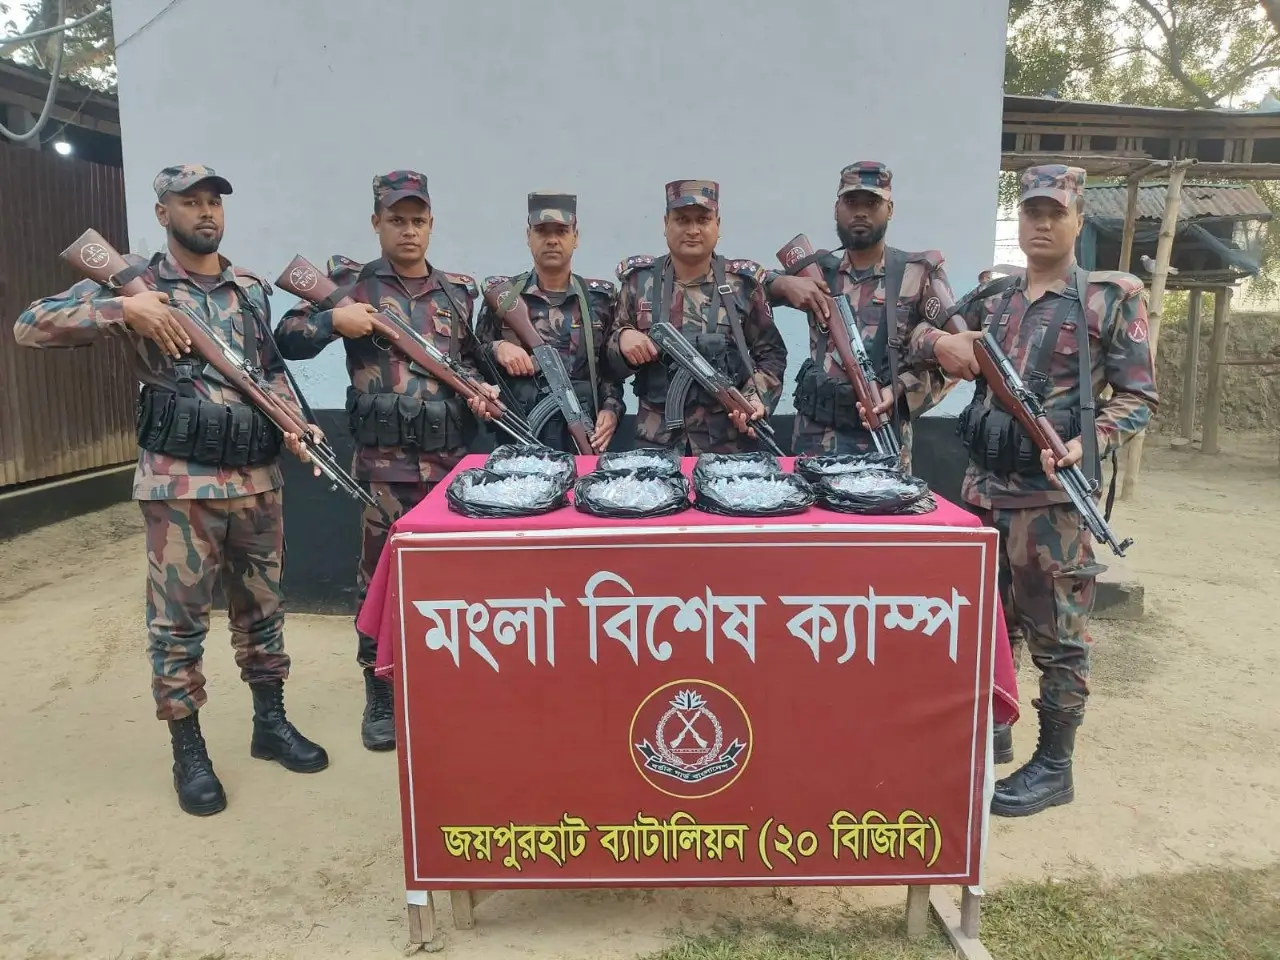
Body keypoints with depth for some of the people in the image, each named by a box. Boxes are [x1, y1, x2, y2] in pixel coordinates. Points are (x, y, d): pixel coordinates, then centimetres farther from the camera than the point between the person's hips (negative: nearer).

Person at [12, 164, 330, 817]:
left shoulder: (253, 289, 12)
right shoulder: (135, 279, 0)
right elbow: (31, 326, -6)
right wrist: (124, 309, -18)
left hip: (259, 476, 4)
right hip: (179, 480, -4)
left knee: (261, 605, 13)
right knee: (178, 619, 3)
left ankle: (270, 722, 28)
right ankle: (188, 751, 16)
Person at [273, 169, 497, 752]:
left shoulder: (458, 291, 11)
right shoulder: (351, 283, 2)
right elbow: (286, 340, 1)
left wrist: (482, 390, -2)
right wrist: (333, 319, -16)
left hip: (451, 456, 3)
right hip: (384, 460, -3)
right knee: (380, 574, 4)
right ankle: (380, 696, 18)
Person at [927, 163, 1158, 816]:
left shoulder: (1113, 298, -2)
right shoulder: (992, 298, 12)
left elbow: (1139, 396, -3)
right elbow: (942, 343, 20)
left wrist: (1091, 443, -20)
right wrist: (940, 344, -4)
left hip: (1053, 494, -5)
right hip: (983, 486, 6)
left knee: (1055, 634, 3)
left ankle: (1053, 767, 16)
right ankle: (990, 730, 33)